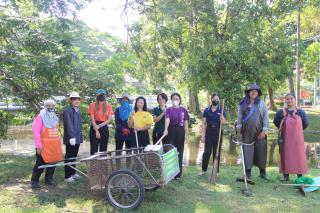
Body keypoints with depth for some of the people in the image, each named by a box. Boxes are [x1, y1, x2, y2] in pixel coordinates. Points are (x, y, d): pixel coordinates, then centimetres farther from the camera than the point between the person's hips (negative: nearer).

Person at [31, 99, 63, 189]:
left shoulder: (55, 117, 12)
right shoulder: (40, 117, -7)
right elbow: (36, 131, -12)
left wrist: (58, 143, 13)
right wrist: (38, 146, -16)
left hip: (55, 145, 6)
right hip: (44, 145, -6)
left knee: (52, 163, 11)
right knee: (40, 164, -3)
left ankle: (49, 179, 25)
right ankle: (34, 181, 10)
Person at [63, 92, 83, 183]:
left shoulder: (77, 110, 13)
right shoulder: (68, 111, -14)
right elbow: (69, 125, -20)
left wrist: (80, 136, 16)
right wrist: (72, 137, -24)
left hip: (77, 137, 8)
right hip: (71, 138, -8)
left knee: (74, 156, 17)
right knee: (69, 157, 0)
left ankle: (73, 173, 29)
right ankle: (67, 176, 7)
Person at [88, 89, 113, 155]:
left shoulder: (108, 106, 2)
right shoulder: (93, 105, -5)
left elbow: (109, 119, -1)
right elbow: (92, 119, -8)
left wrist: (100, 125, -11)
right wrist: (96, 131, -13)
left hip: (104, 128, 2)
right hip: (95, 127, -2)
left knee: (103, 149, 7)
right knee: (94, 149, -1)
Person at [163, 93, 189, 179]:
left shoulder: (183, 110, 2)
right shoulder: (169, 110, 0)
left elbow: (186, 123, 2)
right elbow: (167, 119, -17)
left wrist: (186, 134, -4)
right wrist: (165, 129, -34)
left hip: (180, 131, 0)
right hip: (171, 131, 0)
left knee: (179, 151, 6)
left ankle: (178, 172, 13)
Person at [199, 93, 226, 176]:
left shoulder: (221, 110, 1)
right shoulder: (207, 110, 2)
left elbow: (223, 123, -3)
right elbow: (204, 123, 1)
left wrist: (222, 118, -25)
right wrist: (203, 135, -5)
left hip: (218, 133, 0)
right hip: (209, 133, 0)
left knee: (216, 152, 6)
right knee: (207, 152, -1)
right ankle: (204, 169, 14)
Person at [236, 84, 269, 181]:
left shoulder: (262, 104, 2)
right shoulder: (243, 105, 7)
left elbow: (266, 118, -1)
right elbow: (239, 118, 7)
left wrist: (264, 131, -9)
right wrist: (239, 132, 4)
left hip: (259, 133, -1)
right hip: (247, 133, 1)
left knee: (261, 152, 4)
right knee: (247, 152, 0)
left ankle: (263, 173, 16)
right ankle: (247, 173, 6)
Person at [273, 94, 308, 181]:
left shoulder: (300, 112, 0)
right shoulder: (281, 112, -1)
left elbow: (305, 123, 10)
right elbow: (276, 122, 14)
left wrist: (298, 130, 11)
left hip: (297, 138, 0)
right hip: (286, 139, 0)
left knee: (299, 155, 3)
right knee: (285, 156, 3)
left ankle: (300, 175, 13)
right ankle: (286, 175, 12)